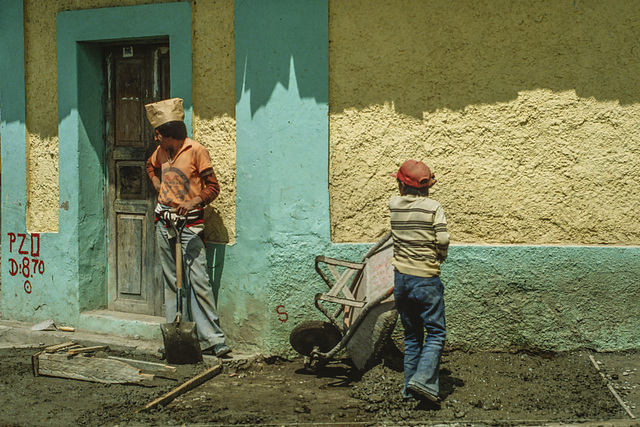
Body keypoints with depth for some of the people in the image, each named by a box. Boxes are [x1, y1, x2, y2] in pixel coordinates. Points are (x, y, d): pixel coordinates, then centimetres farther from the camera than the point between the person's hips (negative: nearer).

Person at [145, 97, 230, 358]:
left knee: (198, 280, -11)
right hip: (164, 221, 7)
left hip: (190, 223, -6)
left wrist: (194, 202, -26)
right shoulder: (161, 151, 11)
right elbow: (151, 167, 34)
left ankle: (212, 339, -9)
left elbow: (212, 187, -9)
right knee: (171, 282, 10)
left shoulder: (196, 151, -9)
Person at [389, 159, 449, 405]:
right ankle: (423, 380, -18)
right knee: (436, 333, 0)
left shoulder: (393, 204, 2)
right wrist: (440, 257, 6)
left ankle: (409, 388, 12)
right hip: (426, 279, -4)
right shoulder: (433, 207, -8)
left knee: (412, 336, 13)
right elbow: (443, 240, -13)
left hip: (401, 278, 4)